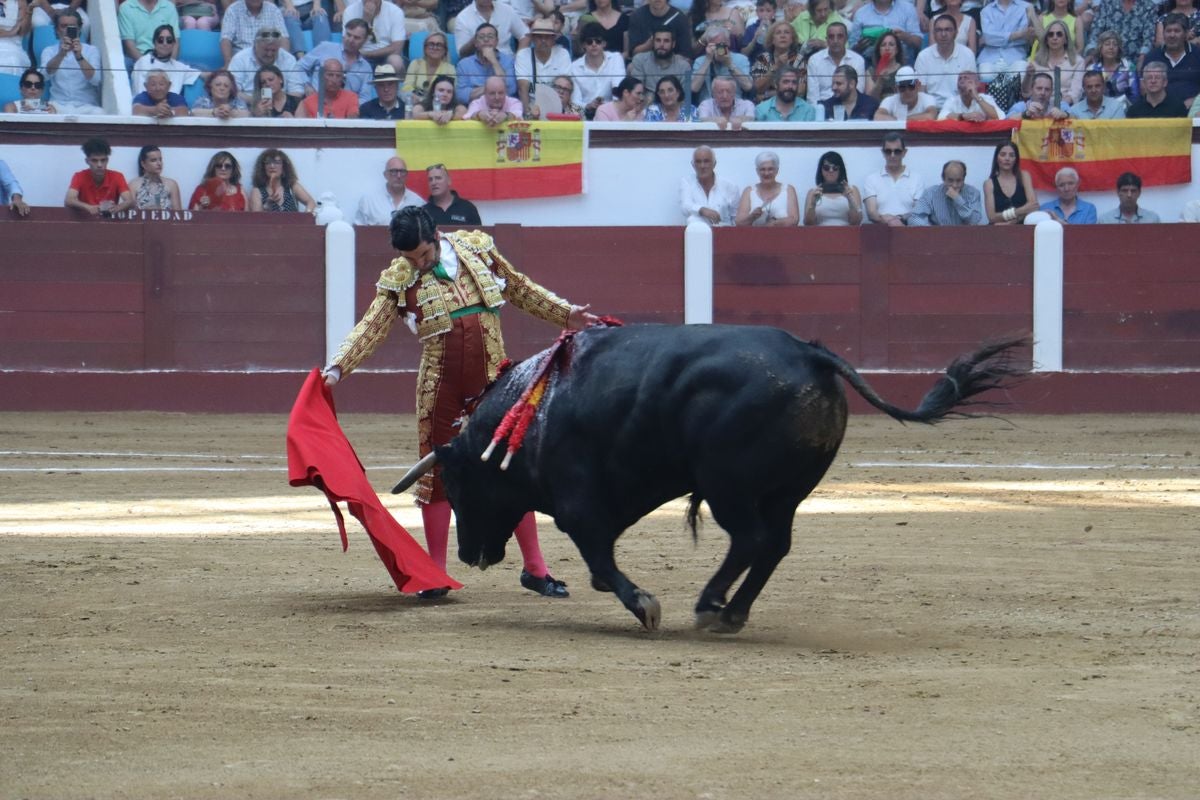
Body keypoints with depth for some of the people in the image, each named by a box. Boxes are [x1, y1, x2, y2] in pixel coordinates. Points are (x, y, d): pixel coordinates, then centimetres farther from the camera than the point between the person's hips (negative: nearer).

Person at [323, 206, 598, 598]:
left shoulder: (477, 248, 0)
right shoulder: (400, 280, -5)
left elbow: (521, 290, 12)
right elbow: (371, 328, -12)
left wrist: (565, 314, 11)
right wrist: (337, 368, -25)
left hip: (493, 380, 1)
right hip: (440, 385, -1)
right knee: (437, 473, 3)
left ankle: (535, 568, 10)